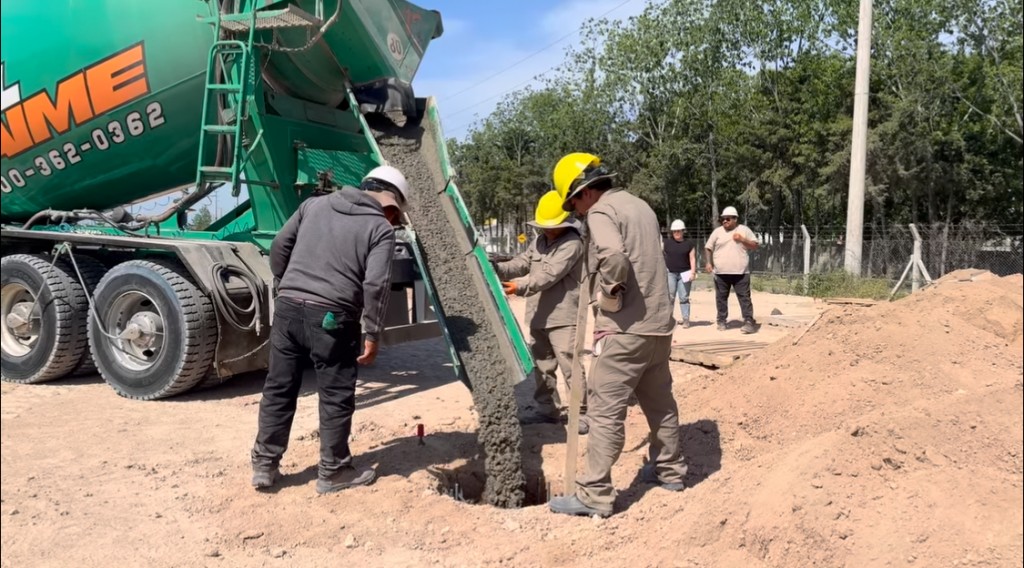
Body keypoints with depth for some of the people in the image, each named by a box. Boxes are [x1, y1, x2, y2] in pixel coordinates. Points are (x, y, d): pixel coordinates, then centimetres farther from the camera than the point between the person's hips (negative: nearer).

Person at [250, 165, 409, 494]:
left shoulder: (314, 204, 16)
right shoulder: (381, 228, 0)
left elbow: (279, 246, 15)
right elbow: (376, 285, -10)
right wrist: (373, 335, -5)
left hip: (288, 307, 5)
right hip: (331, 317, -5)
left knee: (279, 389, 14)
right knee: (336, 396, 8)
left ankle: (264, 465, 23)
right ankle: (333, 471, 18)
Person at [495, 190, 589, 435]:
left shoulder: (572, 243, -13)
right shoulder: (539, 241, 15)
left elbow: (550, 274, -24)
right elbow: (522, 263, 10)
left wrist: (521, 286, -33)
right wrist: (499, 269, -9)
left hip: (563, 317, -8)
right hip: (539, 317, 8)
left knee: (570, 366, -7)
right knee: (542, 365, 15)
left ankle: (581, 412, 3)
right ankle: (547, 409, 27)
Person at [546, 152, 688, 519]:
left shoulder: (601, 211, -11)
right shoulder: (639, 205, 17)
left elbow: (613, 256, -30)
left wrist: (610, 292, -15)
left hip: (626, 328, -9)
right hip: (658, 322, 9)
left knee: (605, 411, -4)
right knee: (659, 400, 21)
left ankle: (594, 495, 0)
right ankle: (670, 470, 37)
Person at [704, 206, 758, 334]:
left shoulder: (744, 230, 4)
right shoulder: (717, 232, 5)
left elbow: (755, 246, 4)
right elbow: (708, 248, 9)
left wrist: (743, 239, -11)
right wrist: (709, 263, -1)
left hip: (740, 272, -1)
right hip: (721, 273, 1)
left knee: (744, 297, -3)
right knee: (721, 298, 7)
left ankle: (749, 322, -3)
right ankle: (721, 321, 17)